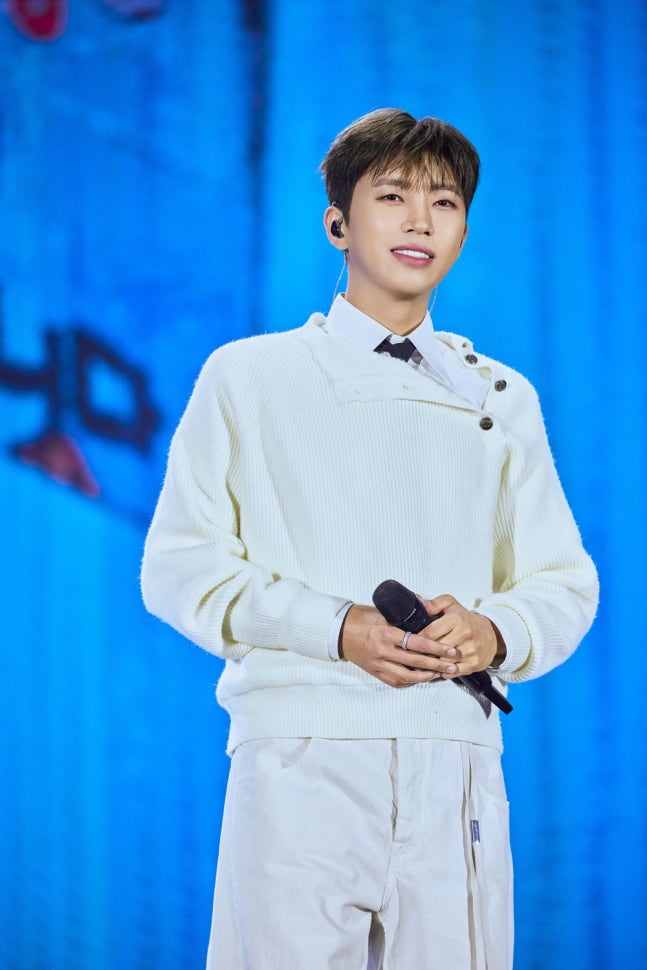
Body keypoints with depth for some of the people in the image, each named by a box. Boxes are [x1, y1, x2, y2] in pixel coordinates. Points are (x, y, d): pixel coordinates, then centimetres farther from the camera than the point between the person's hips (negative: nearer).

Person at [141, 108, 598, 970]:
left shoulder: (503, 399, 19)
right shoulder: (248, 378, 10)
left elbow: (567, 582, 18)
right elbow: (180, 566, 3)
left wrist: (496, 632, -6)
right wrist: (337, 629, -11)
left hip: (457, 765, 3)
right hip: (301, 760, -2)